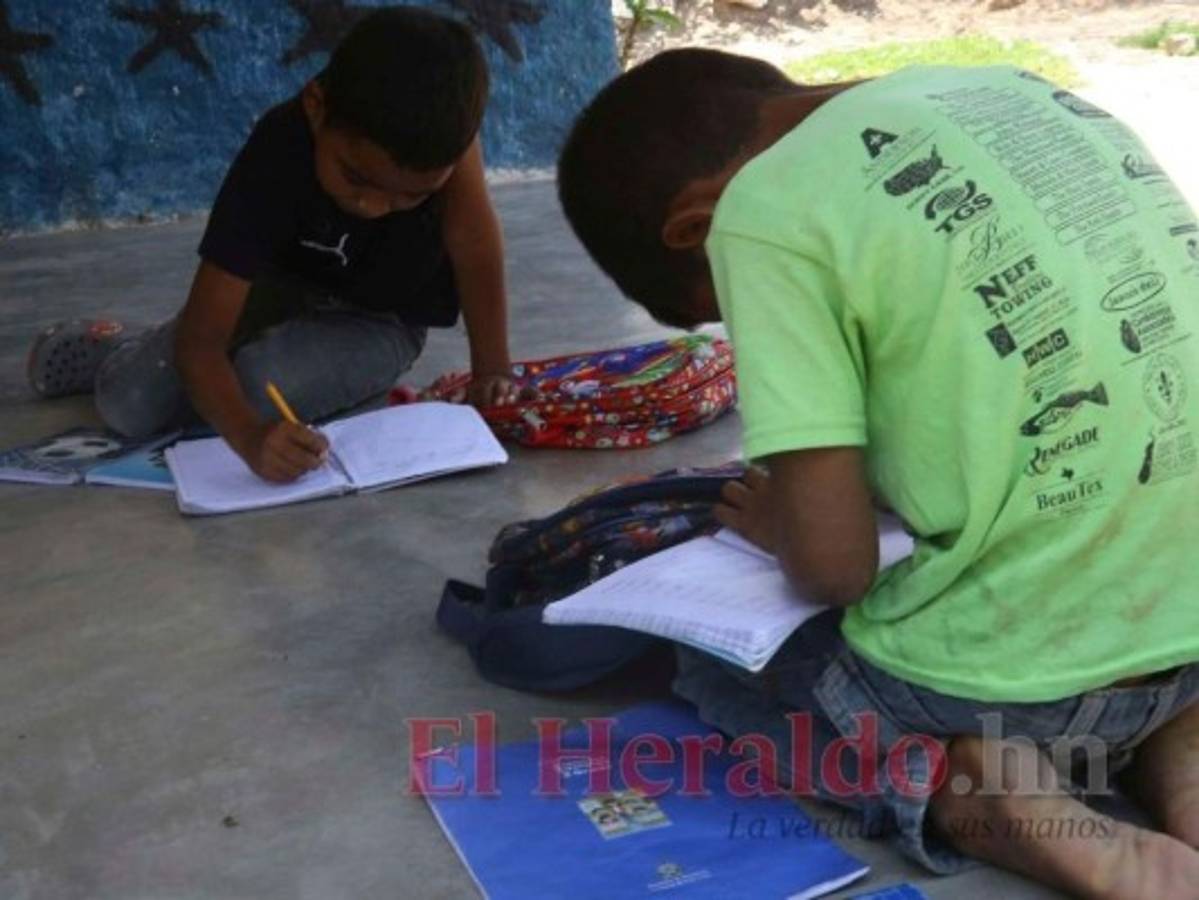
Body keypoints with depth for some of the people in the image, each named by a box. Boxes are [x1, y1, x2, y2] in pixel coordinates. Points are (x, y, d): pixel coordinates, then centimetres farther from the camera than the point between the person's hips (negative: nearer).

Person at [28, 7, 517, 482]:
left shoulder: (441, 114, -34)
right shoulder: (272, 167, -35)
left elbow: (474, 239, -25)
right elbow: (200, 339, -36)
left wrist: (492, 369, -29)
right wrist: (251, 436, -54)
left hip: (379, 323, 1)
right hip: (285, 285, 0)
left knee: (265, 388, -29)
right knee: (129, 406, -14)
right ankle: (114, 348, 22)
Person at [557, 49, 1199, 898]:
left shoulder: (765, 211, -11)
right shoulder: (1020, 92, 11)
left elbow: (832, 564, -14)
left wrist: (781, 527, 9)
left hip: (1014, 680, -6)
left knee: (715, 657, 21)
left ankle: (964, 791, -2)